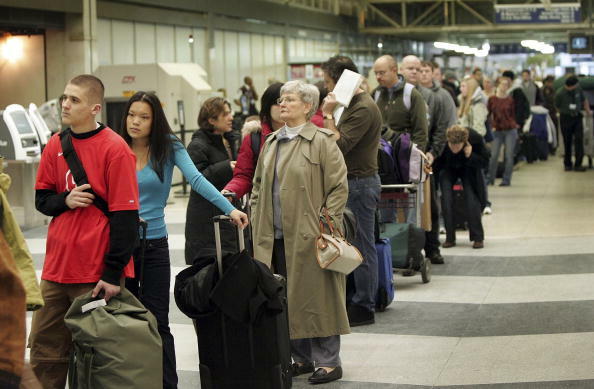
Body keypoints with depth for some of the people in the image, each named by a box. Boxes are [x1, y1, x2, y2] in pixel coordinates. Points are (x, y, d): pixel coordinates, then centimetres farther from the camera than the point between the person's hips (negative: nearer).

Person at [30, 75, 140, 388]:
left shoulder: (115, 149, -9)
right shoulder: (55, 145, 8)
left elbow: (125, 216, -11)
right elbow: (41, 199, 15)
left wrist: (113, 274, -14)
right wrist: (64, 201, -9)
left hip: (97, 275, -5)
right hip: (56, 268, 5)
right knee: (45, 352, 9)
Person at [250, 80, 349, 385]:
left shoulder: (321, 141, -6)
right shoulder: (271, 142, 15)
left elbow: (338, 187, -9)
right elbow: (259, 185, 20)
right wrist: (257, 222, 11)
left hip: (309, 235, -6)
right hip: (277, 237, 7)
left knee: (317, 297, -1)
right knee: (288, 299, 10)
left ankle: (328, 362, 8)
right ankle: (302, 358, 21)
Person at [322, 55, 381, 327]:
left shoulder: (364, 109, -19)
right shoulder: (353, 104, 13)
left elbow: (339, 146, -25)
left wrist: (328, 115, -21)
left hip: (360, 184, -10)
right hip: (351, 182, 10)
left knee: (362, 245, -3)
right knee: (351, 243, 16)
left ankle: (363, 308, 5)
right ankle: (352, 299, 25)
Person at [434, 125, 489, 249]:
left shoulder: (475, 138, -33)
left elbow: (484, 161, -20)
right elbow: (435, 164, -15)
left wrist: (470, 156, -37)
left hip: (469, 168, -1)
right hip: (448, 168, 1)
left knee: (471, 197, -14)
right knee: (446, 197, -13)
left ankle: (478, 238, -5)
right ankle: (450, 238, -3)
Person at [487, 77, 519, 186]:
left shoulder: (510, 100, 4)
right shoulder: (492, 99, 2)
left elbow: (513, 115, 12)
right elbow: (488, 114, 7)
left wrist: (515, 125, 4)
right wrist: (491, 126, -1)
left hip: (510, 131, 0)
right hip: (497, 131, 0)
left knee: (509, 156, -1)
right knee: (493, 155, -6)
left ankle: (506, 180, 5)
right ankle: (490, 179, 7)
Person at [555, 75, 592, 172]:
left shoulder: (578, 89, -4)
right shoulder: (560, 93, -14)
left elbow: (584, 100, 13)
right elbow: (557, 107, 2)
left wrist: (588, 111, 16)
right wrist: (565, 113, 8)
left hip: (577, 117, 3)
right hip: (566, 118, -2)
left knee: (579, 139, -8)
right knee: (567, 142, 4)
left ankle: (578, 164, -6)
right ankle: (568, 164, 17)